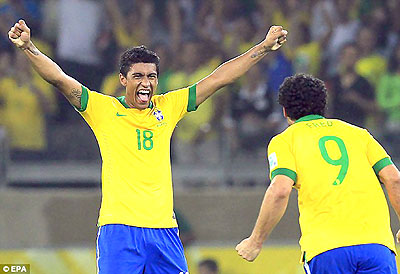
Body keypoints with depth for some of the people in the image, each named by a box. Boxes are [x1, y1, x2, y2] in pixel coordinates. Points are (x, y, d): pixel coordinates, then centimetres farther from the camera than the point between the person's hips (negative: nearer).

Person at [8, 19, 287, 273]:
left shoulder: (168, 107, 11)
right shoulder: (104, 109, 2)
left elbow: (217, 79, 14)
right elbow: (59, 78, -6)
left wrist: (264, 47, 15)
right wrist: (28, 47, -20)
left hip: (164, 228, 4)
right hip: (118, 228, -4)